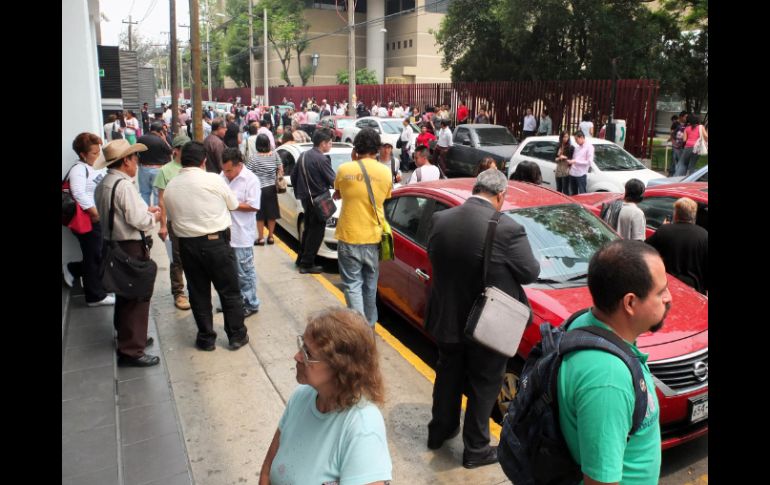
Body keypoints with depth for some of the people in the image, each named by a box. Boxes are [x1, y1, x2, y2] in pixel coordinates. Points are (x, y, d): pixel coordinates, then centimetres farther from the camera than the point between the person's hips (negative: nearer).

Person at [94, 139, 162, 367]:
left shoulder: (103, 185, 9)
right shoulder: (124, 185, -21)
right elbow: (140, 221, -25)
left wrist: (144, 210, 8)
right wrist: (154, 217, -5)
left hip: (113, 244, 10)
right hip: (130, 248, -10)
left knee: (125, 295, 23)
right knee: (137, 298, -1)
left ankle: (127, 337, 38)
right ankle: (131, 351, 6)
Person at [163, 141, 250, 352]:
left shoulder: (170, 187, 0)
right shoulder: (213, 179, -11)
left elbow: (171, 216, 7)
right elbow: (233, 204, 2)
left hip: (187, 244, 4)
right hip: (216, 241, -3)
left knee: (198, 292, 14)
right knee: (229, 291, 9)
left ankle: (206, 338, 24)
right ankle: (237, 336, 19)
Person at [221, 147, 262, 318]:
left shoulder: (251, 179, -14)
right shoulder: (223, 176, 5)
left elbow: (253, 206, -18)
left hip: (241, 235, -6)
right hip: (225, 232, 7)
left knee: (244, 272, 4)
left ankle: (251, 304, 18)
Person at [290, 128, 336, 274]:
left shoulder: (303, 156, 9)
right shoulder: (322, 159, -17)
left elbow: (293, 176, 16)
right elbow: (333, 181, -16)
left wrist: (299, 192, 24)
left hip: (306, 198, 9)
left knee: (308, 229, 21)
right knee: (316, 232, 0)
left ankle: (301, 259, 29)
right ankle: (307, 264, 3)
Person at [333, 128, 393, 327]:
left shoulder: (344, 170, -7)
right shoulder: (385, 172, -2)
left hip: (349, 237, -3)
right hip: (373, 237, 3)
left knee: (352, 284, 2)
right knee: (370, 284, 18)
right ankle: (369, 324, 29)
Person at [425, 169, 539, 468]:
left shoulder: (440, 219, -9)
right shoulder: (508, 229, -24)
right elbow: (530, 273, -13)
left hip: (447, 318, 5)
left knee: (448, 376, 24)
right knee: (483, 386, 14)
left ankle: (439, 431, 43)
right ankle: (476, 449, 29)